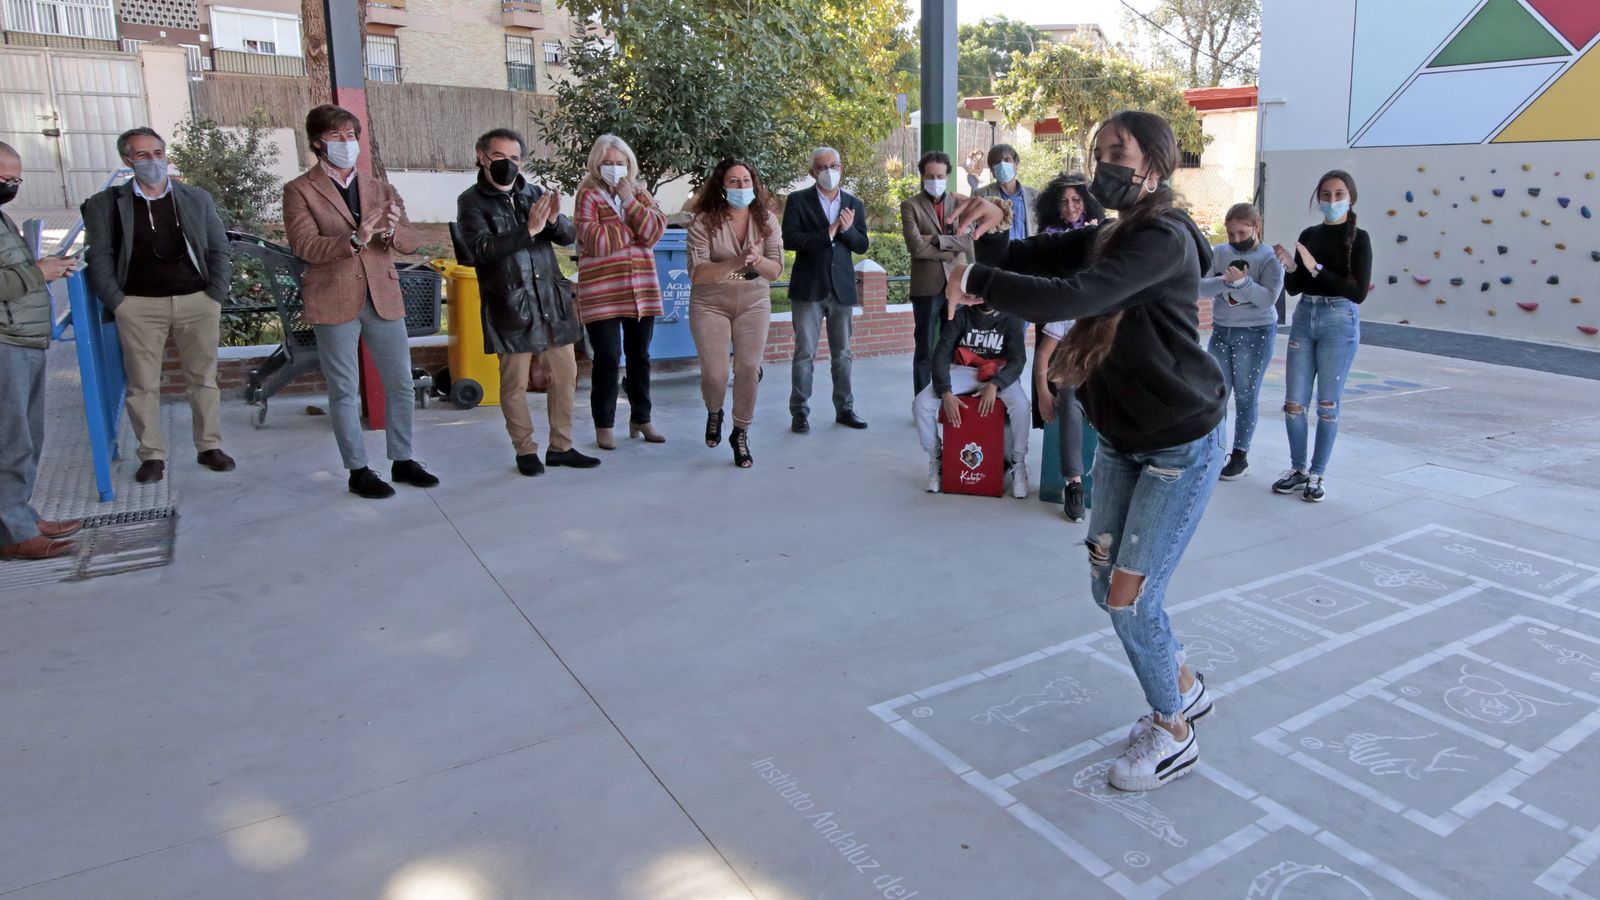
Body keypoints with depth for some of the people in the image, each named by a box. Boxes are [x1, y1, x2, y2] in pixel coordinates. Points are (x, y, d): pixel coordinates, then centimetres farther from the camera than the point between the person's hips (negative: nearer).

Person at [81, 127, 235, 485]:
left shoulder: (197, 199, 9)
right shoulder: (106, 204, 5)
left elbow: (219, 251, 9)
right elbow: (99, 257, 2)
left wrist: (216, 295, -1)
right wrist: (117, 303, -7)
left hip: (197, 301, 1)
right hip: (139, 306, -1)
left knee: (204, 378, 7)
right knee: (143, 384, 2)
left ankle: (210, 447, 18)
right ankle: (152, 455, 11)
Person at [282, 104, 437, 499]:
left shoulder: (380, 189, 13)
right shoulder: (299, 191, 1)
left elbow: (413, 241, 5)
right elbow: (305, 246, -12)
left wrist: (392, 231, -18)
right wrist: (355, 240, -27)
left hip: (383, 298, 4)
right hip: (334, 302, -4)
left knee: (401, 383, 7)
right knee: (345, 390, 2)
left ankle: (402, 460, 20)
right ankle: (358, 471, 11)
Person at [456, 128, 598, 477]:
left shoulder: (535, 194, 12)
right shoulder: (471, 201, -1)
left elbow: (569, 237, 5)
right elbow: (483, 248, -16)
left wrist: (554, 219, -18)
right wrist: (529, 229, -25)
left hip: (552, 299, 5)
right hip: (510, 305, -4)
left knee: (565, 375, 7)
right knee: (515, 383, 1)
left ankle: (561, 446, 18)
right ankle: (526, 450, 15)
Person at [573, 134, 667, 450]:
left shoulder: (640, 194, 12)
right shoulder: (588, 195, -3)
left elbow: (655, 230, -3)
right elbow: (596, 242, -17)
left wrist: (630, 202, -12)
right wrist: (635, 228, -6)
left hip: (641, 290, 5)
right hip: (602, 293, -5)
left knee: (640, 356, 12)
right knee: (608, 359, -4)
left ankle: (641, 418, 25)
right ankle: (604, 425, 9)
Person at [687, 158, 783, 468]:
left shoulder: (767, 219, -2)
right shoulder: (704, 222, -11)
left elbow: (776, 269, -4)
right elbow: (696, 273, -17)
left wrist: (757, 260, -27)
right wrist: (734, 263, -32)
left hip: (754, 303, 2)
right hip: (710, 304, -2)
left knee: (748, 369, -7)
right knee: (714, 373, -6)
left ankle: (741, 434, 14)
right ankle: (714, 414, 30)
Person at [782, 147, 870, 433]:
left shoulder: (854, 204, 11)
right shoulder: (798, 200, 0)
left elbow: (862, 245, 7)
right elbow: (789, 239, -11)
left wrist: (847, 230, -13)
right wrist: (827, 233, -17)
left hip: (842, 287, 3)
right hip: (808, 287, -3)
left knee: (842, 353, 9)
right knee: (804, 352, -2)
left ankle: (844, 408, 18)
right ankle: (800, 412, 5)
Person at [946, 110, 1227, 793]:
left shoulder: (1165, 239, -19)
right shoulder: (1111, 237, 9)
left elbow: (1068, 298, -33)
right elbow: (1031, 259, 2)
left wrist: (976, 280, -25)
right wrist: (992, 234, -19)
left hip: (1181, 445, -8)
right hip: (1121, 441, 9)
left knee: (1131, 598, -4)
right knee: (1107, 587, 12)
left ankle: (1173, 736, 20)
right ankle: (1185, 690, 38)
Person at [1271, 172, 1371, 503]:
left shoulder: (1358, 238, -3)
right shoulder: (1308, 235, 9)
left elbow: (1359, 292, -13)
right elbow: (1294, 288, 11)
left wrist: (1316, 268, -19)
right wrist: (1290, 266, -10)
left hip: (1340, 321, -4)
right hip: (1303, 317, 4)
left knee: (1328, 404, 1)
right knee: (1293, 402, 4)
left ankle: (1317, 475, 11)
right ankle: (1298, 468, 19)